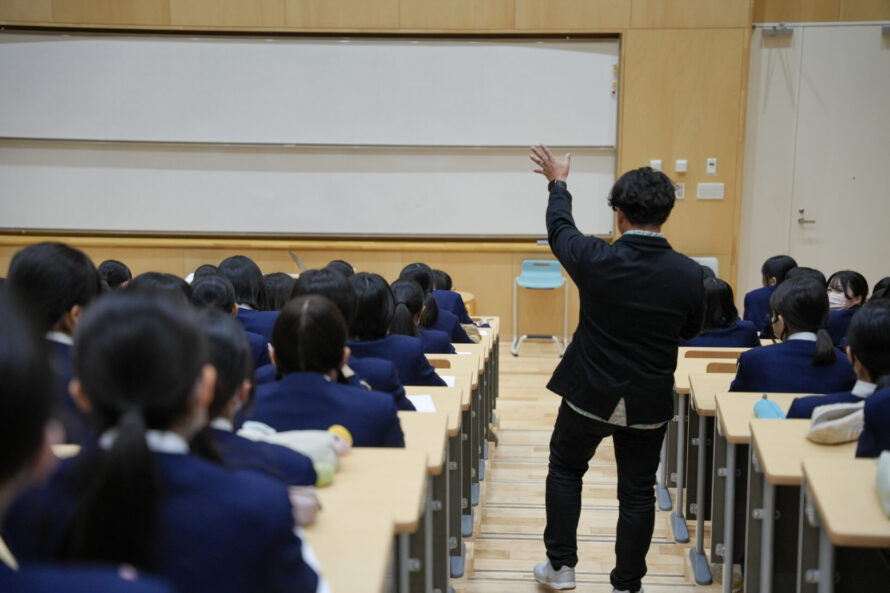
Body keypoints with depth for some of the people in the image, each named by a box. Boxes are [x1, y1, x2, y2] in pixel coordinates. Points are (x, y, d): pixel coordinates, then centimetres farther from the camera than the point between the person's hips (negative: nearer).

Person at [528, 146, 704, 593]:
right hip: (649, 404, 1)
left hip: (591, 393, -1)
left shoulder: (595, 260, -20)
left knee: (565, 469, 22)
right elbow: (690, 330, 4)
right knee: (638, 493, 13)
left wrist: (558, 182, 19)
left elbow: (559, 229, 2)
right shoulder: (689, 275, -15)